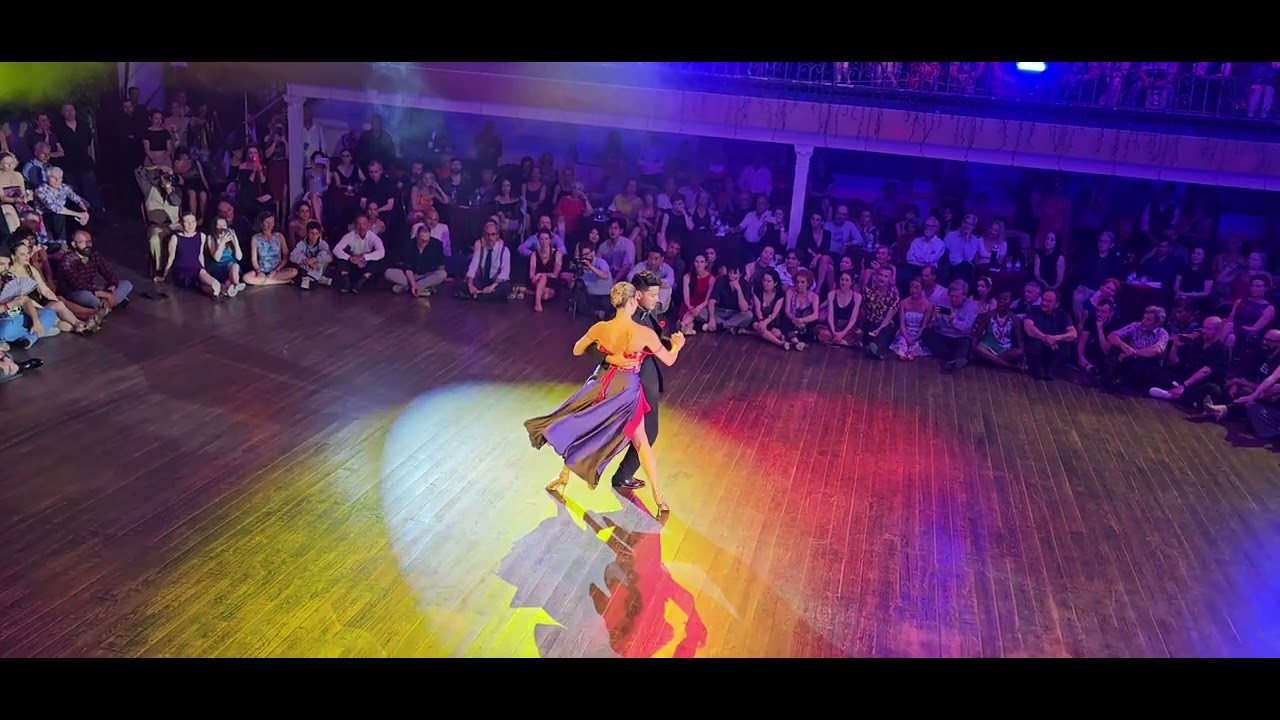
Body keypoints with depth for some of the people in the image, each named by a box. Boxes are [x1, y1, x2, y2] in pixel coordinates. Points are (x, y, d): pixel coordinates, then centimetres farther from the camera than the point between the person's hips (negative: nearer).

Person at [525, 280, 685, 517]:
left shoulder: (600, 328, -12)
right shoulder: (645, 333, -19)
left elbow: (576, 350, 6)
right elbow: (669, 360, -5)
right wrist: (677, 345, 16)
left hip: (603, 388, 2)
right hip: (627, 392, -2)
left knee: (579, 430, 24)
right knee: (641, 442, 14)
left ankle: (563, 478, 38)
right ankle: (658, 497, 15)